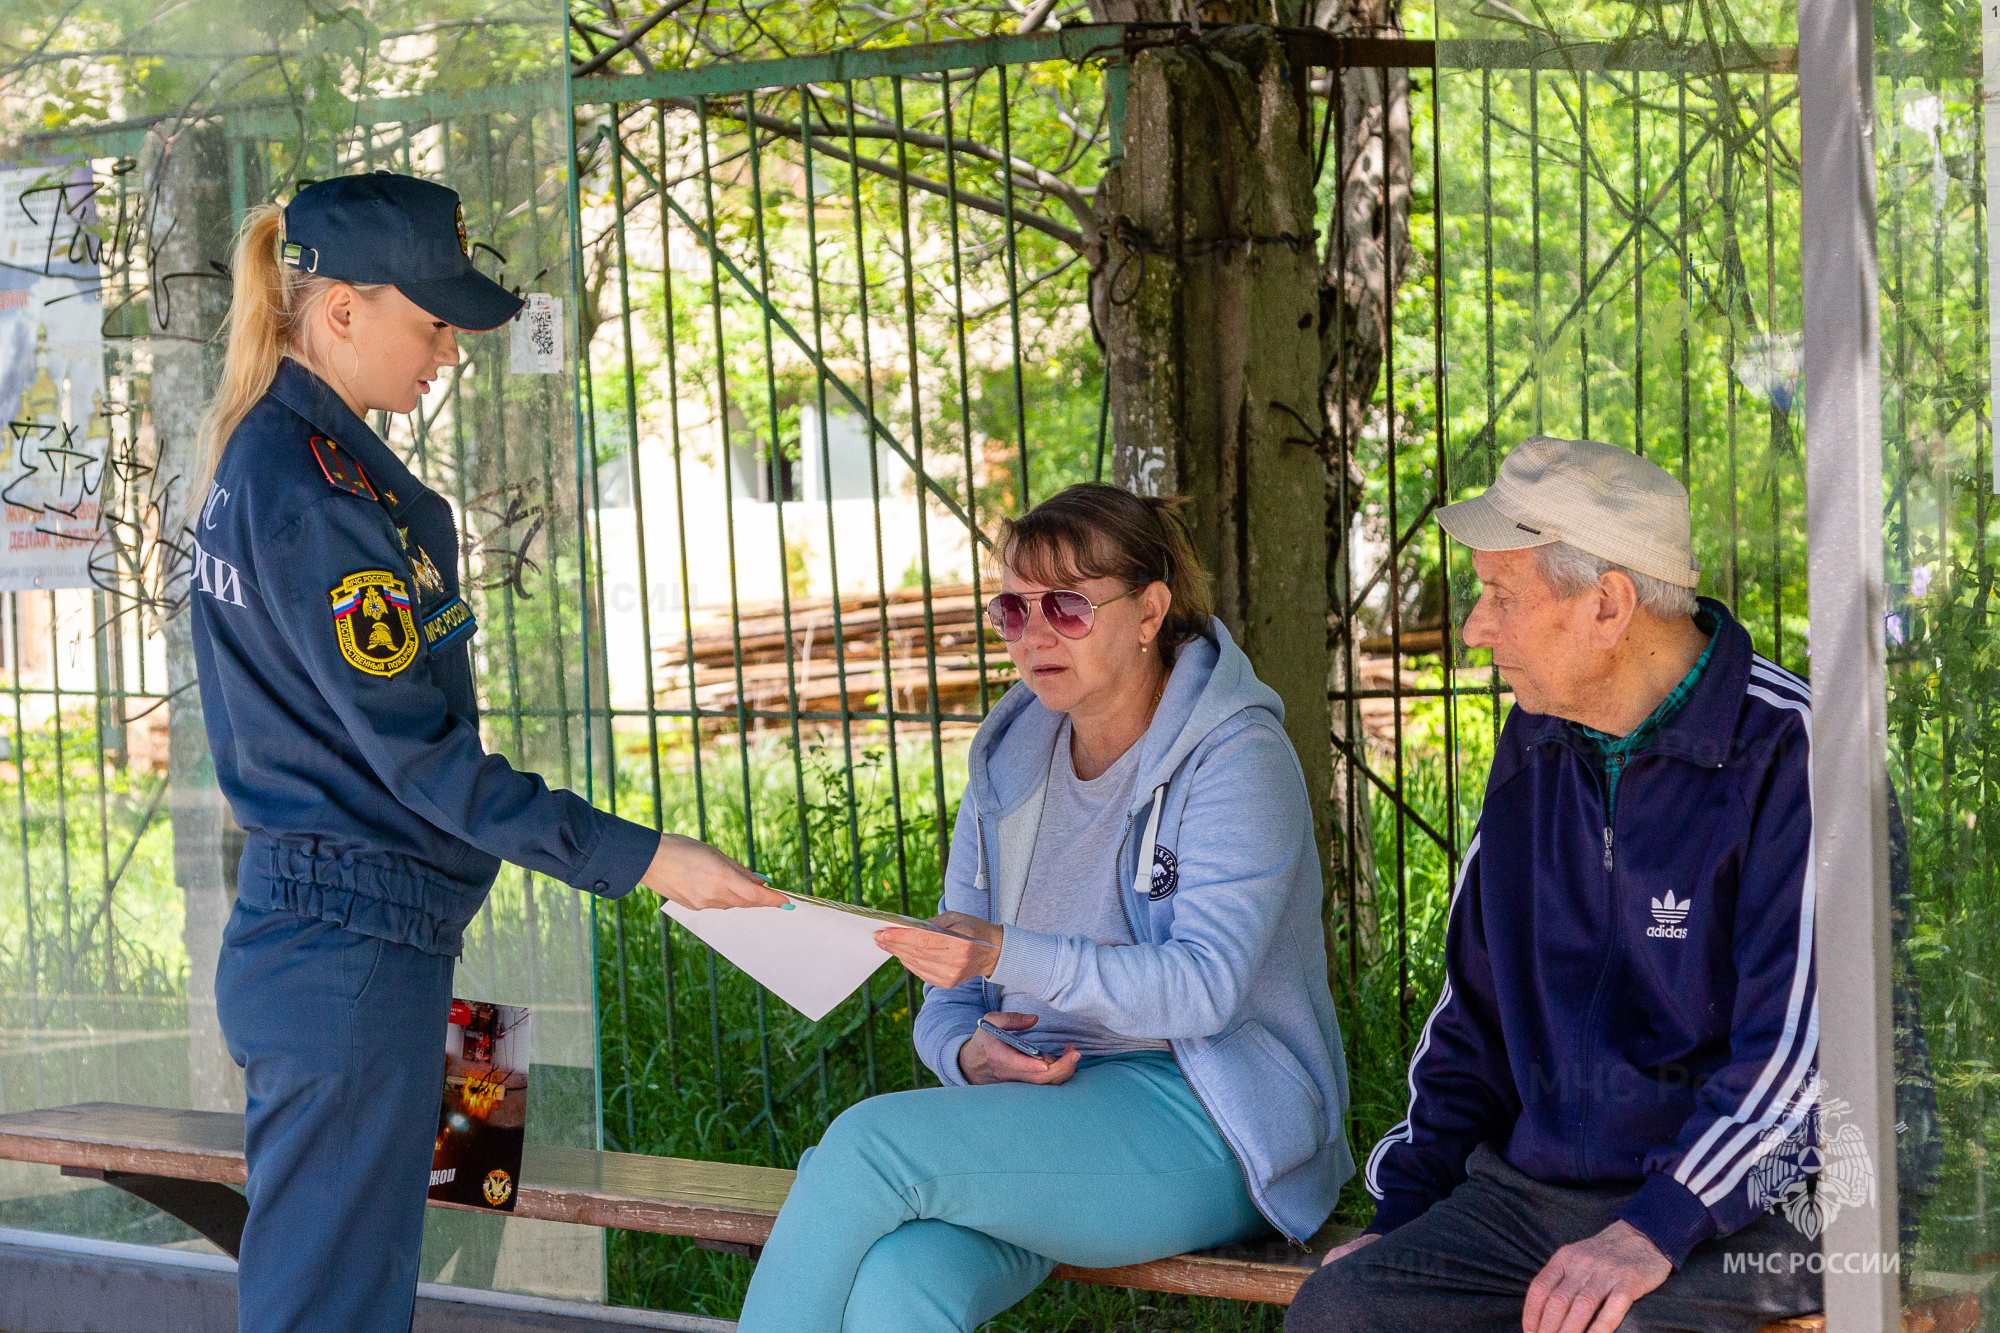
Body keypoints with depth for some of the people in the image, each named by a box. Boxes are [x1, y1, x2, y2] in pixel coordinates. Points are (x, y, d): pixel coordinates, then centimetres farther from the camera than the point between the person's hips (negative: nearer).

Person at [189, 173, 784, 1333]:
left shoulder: (256, 461, 13)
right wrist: (640, 859, -18)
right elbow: (417, 756, -19)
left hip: (296, 926, 10)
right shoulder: (313, 493, -18)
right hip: (355, 953, -10)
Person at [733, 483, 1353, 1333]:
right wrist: (969, 1053, -8)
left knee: (873, 1141, -28)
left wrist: (1009, 957, -30)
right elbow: (947, 1000, 17)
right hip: (1036, 1100, 5)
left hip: (1202, 1129, -5)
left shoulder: (1235, 759, -5)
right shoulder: (1009, 763, 15)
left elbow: (1205, 985, -18)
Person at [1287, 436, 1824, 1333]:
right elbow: (1475, 1006, 22)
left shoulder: (1789, 752, -11)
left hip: (1740, 1208, -6)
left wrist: (1652, 1232, -25)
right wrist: (1403, 1207, 12)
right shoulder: (1535, 746, 13)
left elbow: (1797, 1040, -17)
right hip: (1531, 1188, 6)